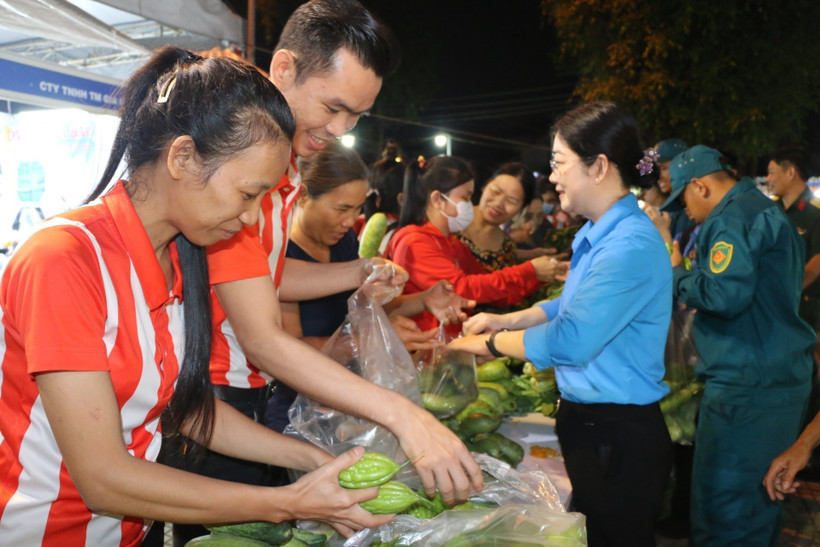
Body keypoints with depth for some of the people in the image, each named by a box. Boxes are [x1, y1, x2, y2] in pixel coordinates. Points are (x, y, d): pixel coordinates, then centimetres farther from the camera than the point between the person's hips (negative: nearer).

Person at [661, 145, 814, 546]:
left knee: (721, 507, -2)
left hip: (746, 387, -10)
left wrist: (677, 273, -9)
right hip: (785, 377, 10)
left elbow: (725, 294, -25)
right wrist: (695, 295, 18)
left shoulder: (732, 218, -14)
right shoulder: (769, 211, 19)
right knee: (759, 498, 20)